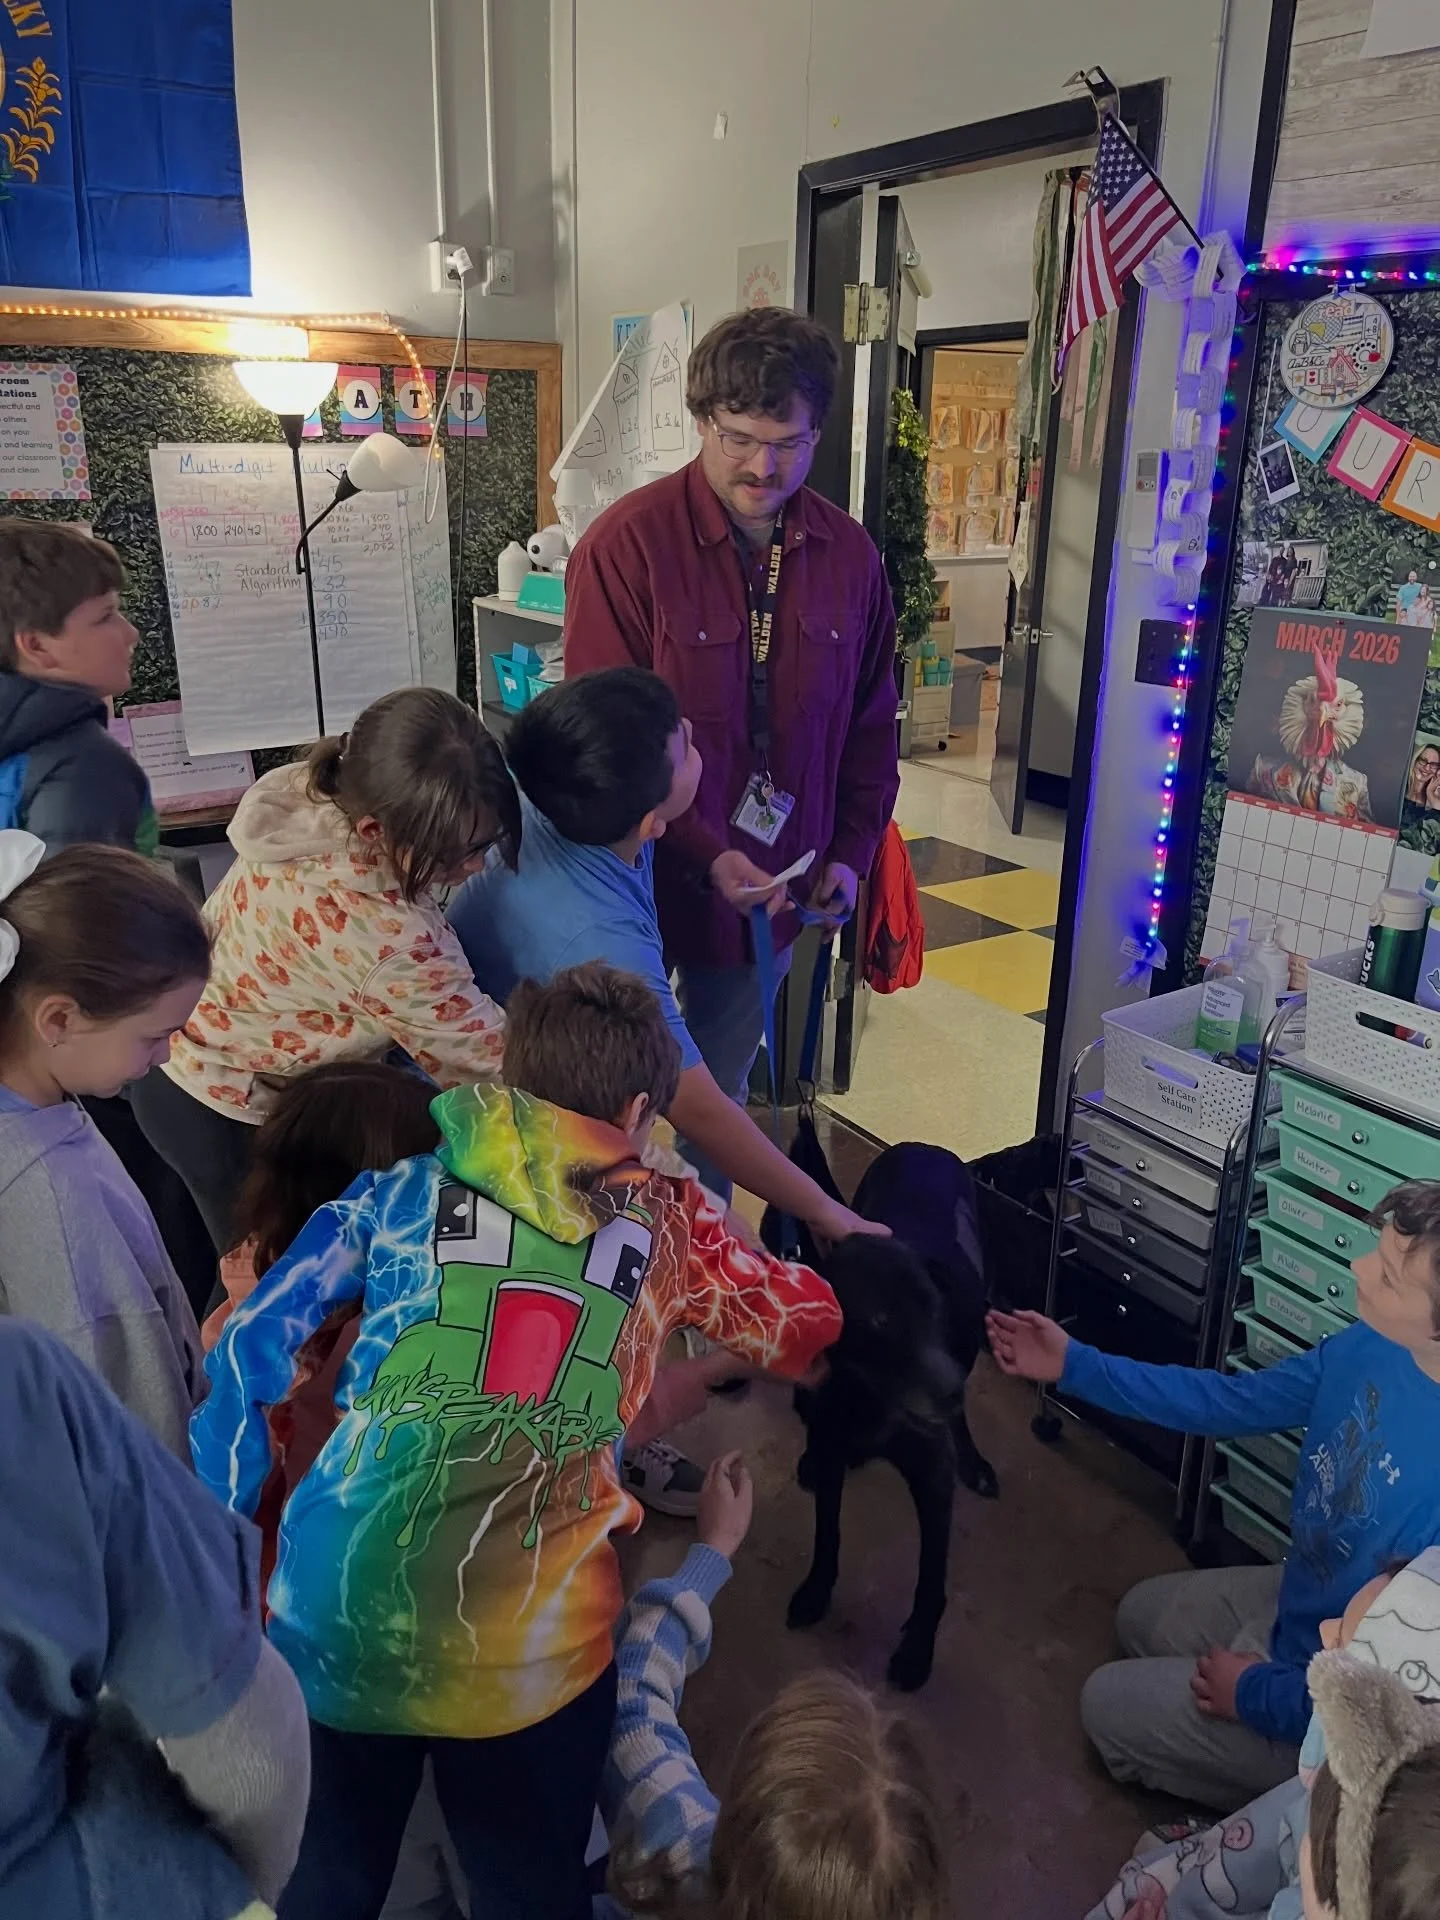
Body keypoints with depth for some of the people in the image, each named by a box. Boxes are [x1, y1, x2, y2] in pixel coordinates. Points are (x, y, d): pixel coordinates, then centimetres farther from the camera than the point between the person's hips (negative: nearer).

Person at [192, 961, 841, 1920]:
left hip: (333, 1619, 2)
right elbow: (811, 1322, 19)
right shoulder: (669, 1221, 6)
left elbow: (251, 1351, 4)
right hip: (527, 1650, -1)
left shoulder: (403, 1188, 7)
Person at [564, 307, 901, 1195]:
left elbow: (870, 724, 9)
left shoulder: (850, 554, 1)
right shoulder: (627, 544, -15)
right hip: (647, 882, -4)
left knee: (721, 1090, 21)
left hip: (771, 891, 4)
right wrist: (704, 857, -22)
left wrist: (852, 853, -1)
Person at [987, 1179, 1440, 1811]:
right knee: (1142, 1616, 26)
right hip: (1298, 1598, 7)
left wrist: (1254, 1693, -13)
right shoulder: (1374, 1345, -19)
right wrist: (1073, 1365, -4)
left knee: (1108, 1706, 10)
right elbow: (1233, 1401, -3)